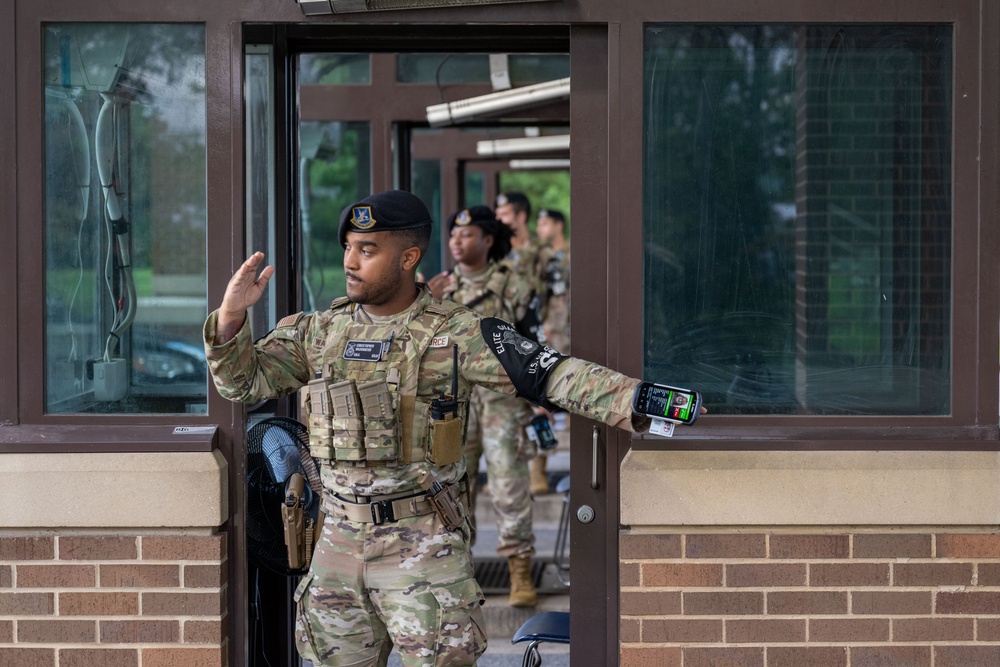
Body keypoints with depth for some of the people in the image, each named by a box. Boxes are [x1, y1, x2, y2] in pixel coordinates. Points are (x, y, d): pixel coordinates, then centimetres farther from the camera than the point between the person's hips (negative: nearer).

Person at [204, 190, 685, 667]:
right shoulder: (320, 332, 7)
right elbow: (243, 380, 6)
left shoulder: (455, 334, -8)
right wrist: (232, 314, -13)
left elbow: (555, 377, -15)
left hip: (423, 544, -4)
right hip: (341, 540, 5)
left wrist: (642, 402, -27)